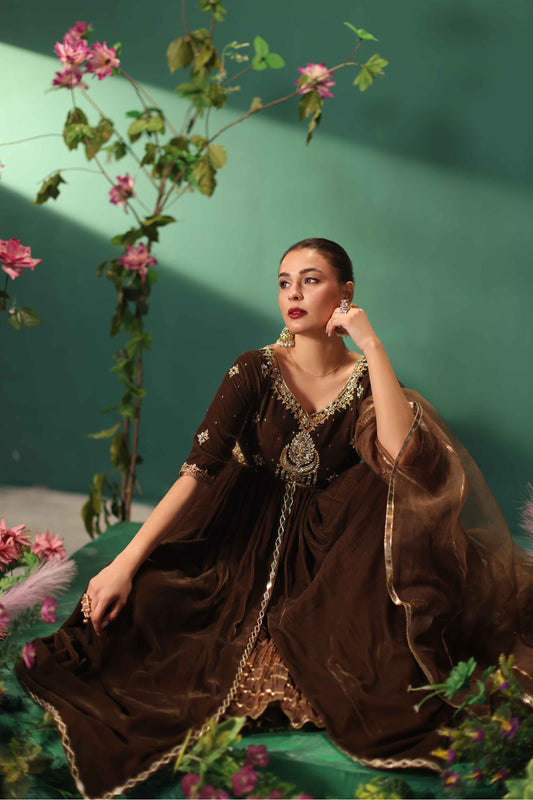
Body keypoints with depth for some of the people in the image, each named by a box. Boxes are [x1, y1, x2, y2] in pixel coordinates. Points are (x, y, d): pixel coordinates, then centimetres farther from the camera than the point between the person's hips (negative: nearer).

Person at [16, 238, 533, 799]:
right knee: (148, 597, -25)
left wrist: (371, 344, -25)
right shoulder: (256, 370, -8)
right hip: (250, 543, -1)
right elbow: (199, 470, -16)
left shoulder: (366, 377, -5)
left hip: (331, 548, 1)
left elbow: (401, 454, -27)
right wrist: (126, 561, -25)